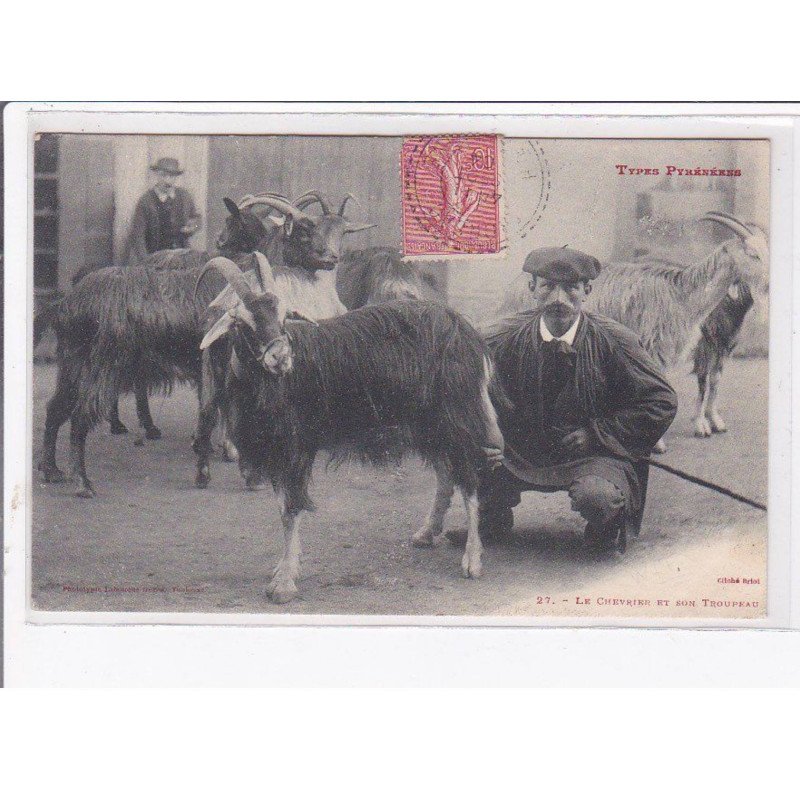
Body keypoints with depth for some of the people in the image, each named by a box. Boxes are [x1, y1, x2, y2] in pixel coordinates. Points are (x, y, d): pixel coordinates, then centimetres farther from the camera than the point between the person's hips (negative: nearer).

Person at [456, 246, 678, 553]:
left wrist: (597, 433, -13)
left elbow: (662, 402, -7)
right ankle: (494, 511, 12)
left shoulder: (614, 342, -13)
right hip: (520, 455, 3)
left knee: (598, 497, -37)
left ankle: (604, 528, 2)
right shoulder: (501, 340, -8)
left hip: (590, 456, -3)